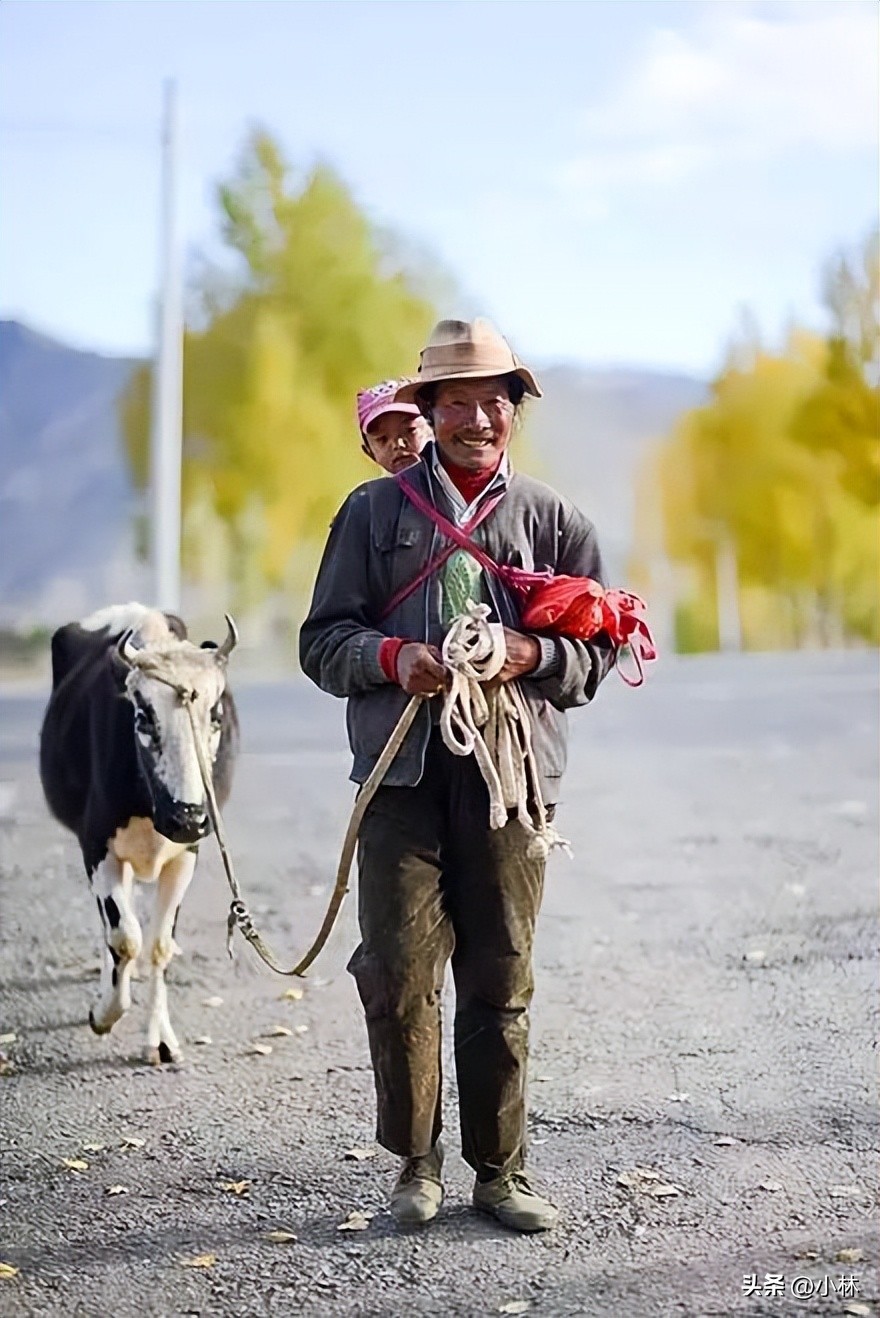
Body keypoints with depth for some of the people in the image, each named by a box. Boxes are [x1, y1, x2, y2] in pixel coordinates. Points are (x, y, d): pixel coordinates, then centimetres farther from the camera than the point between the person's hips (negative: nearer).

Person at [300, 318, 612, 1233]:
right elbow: (322, 641, 8)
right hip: (403, 772, -1)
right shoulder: (374, 511, 12)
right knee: (398, 970, -5)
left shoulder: (553, 519, 14)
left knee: (500, 978, 4)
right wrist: (391, 656, -12)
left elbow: (597, 650, 11)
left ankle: (499, 1170, 15)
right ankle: (415, 1162, 13)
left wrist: (533, 654, -10)